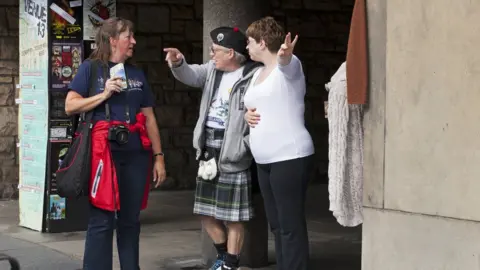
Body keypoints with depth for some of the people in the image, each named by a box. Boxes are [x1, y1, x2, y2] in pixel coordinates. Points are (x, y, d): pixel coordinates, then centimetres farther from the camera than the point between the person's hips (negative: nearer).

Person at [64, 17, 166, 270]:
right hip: (104, 150, -5)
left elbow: (149, 117, 15)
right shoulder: (91, 68, 1)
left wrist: (158, 156, 11)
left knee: (130, 219, 10)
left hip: (136, 152, 5)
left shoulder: (137, 73, 16)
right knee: (102, 219, -4)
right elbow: (70, 106, -5)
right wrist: (104, 94, -11)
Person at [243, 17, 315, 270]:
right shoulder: (258, 74, 17)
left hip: (289, 158, -9)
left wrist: (285, 54, -57)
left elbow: (285, 62, -33)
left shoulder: (289, 66, -9)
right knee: (276, 224, 13)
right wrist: (247, 114, 4)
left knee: (290, 224, -9)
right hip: (264, 161, 9)